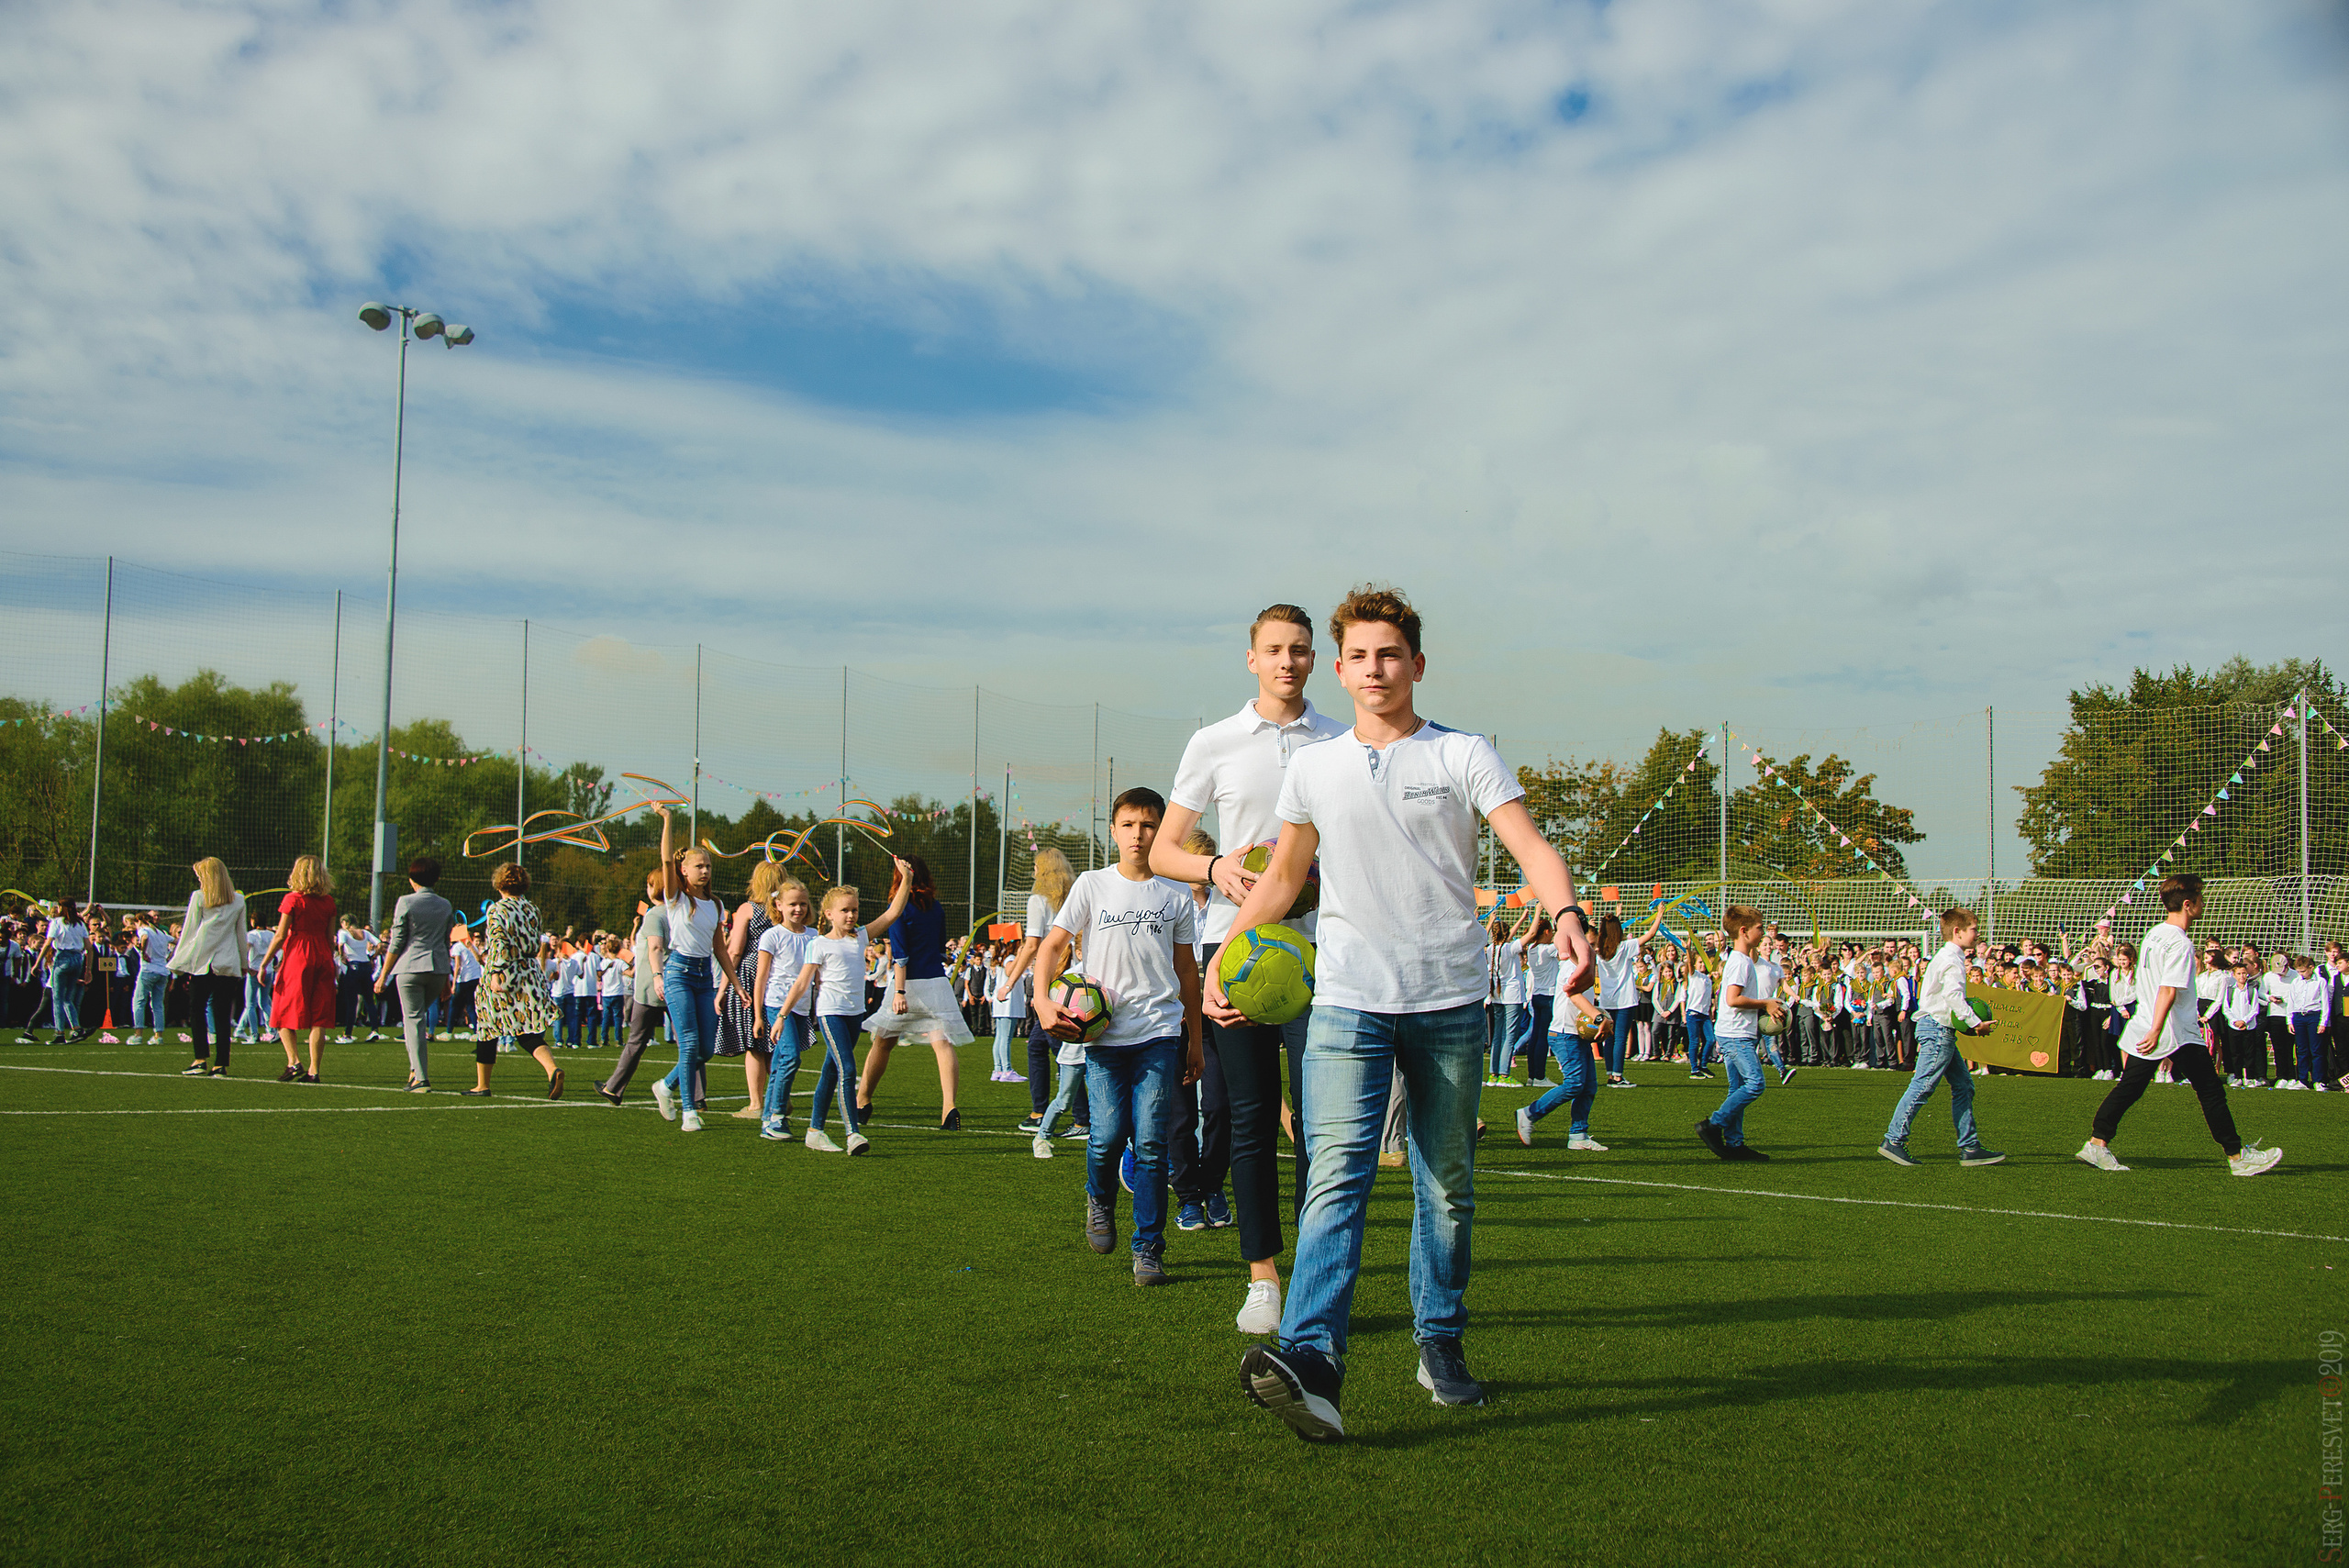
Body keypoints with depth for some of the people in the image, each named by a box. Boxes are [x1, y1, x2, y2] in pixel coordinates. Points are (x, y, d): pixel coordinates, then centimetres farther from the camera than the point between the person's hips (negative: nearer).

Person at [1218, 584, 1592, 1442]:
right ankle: (1312, 1364, -27)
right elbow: (1282, 877, 20)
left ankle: (1441, 1346, 23)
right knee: (1336, 1177, -15)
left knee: (1447, 1184, 9)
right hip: (1348, 1001, 0)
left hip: (1450, 1000, 0)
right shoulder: (1312, 767, 10)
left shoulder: (1464, 756, 3)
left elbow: (1531, 847, -9)